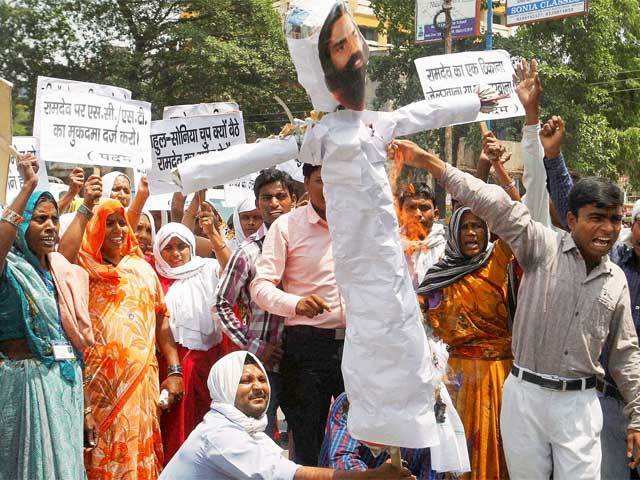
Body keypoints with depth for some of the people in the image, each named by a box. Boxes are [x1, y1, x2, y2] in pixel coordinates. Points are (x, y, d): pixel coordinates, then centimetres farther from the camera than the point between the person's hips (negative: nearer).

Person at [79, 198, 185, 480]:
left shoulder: (143, 268, 14)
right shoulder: (84, 269, 3)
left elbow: (161, 321, 13)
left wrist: (175, 371, 5)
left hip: (143, 377, 3)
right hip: (99, 378, -3)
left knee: (141, 453, 6)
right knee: (103, 454, -1)